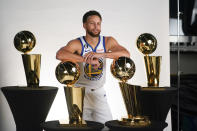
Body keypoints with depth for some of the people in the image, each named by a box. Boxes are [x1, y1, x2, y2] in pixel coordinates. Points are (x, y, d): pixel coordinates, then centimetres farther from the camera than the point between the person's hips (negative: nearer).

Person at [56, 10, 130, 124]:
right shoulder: (77, 44, -13)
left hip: (99, 92, 3)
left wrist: (100, 54, -34)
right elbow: (60, 55, -32)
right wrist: (87, 59, -37)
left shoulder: (108, 41, -5)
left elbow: (126, 54, -21)